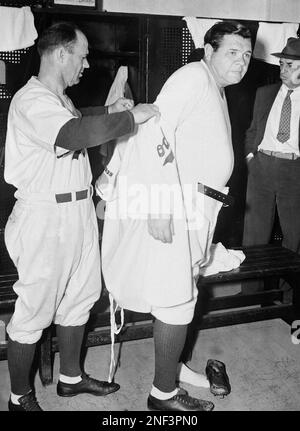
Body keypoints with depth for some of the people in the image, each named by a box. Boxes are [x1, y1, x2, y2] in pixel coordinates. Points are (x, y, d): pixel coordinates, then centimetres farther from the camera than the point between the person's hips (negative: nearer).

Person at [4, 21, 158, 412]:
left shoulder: (60, 98, 15)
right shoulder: (31, 101, -18)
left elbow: (78, 120, 36)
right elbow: (79, 134, -35)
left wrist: (109, 112, 16)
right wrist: (132, 116, -23)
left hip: (79, 211, 10)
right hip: (46, 218, -10)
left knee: (78, 298, 19)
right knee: (34, 310, 3)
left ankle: (71, 377, 37)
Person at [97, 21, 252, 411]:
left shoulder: (216, 92, 20)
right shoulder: (194, 75, -9)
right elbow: (155, 129, -22)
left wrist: (113, 171, 17)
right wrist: (160, 205, -28)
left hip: (190, 208, 10)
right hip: (170, 204, -10)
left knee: (183, 292, 19)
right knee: (175, 300, -2)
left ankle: (172, 365, 38)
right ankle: (164, 394, 15)